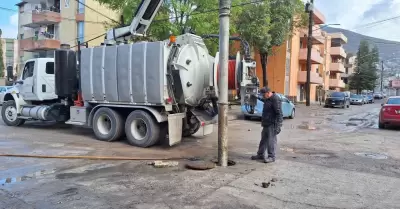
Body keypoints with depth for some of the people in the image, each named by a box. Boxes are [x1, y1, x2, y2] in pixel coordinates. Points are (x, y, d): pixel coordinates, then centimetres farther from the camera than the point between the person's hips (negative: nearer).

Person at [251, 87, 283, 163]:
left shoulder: (275, 99, -17)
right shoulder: (267, 99, 15)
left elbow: (279, 113, -21)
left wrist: (278, 126, -23)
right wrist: (263, 122, 25)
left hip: (272, 124, -10)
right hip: (266, 124, 10)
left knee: (271, 140, -3)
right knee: (263, 139, 15)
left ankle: (271, 157, 7)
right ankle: (261, 154, 25)